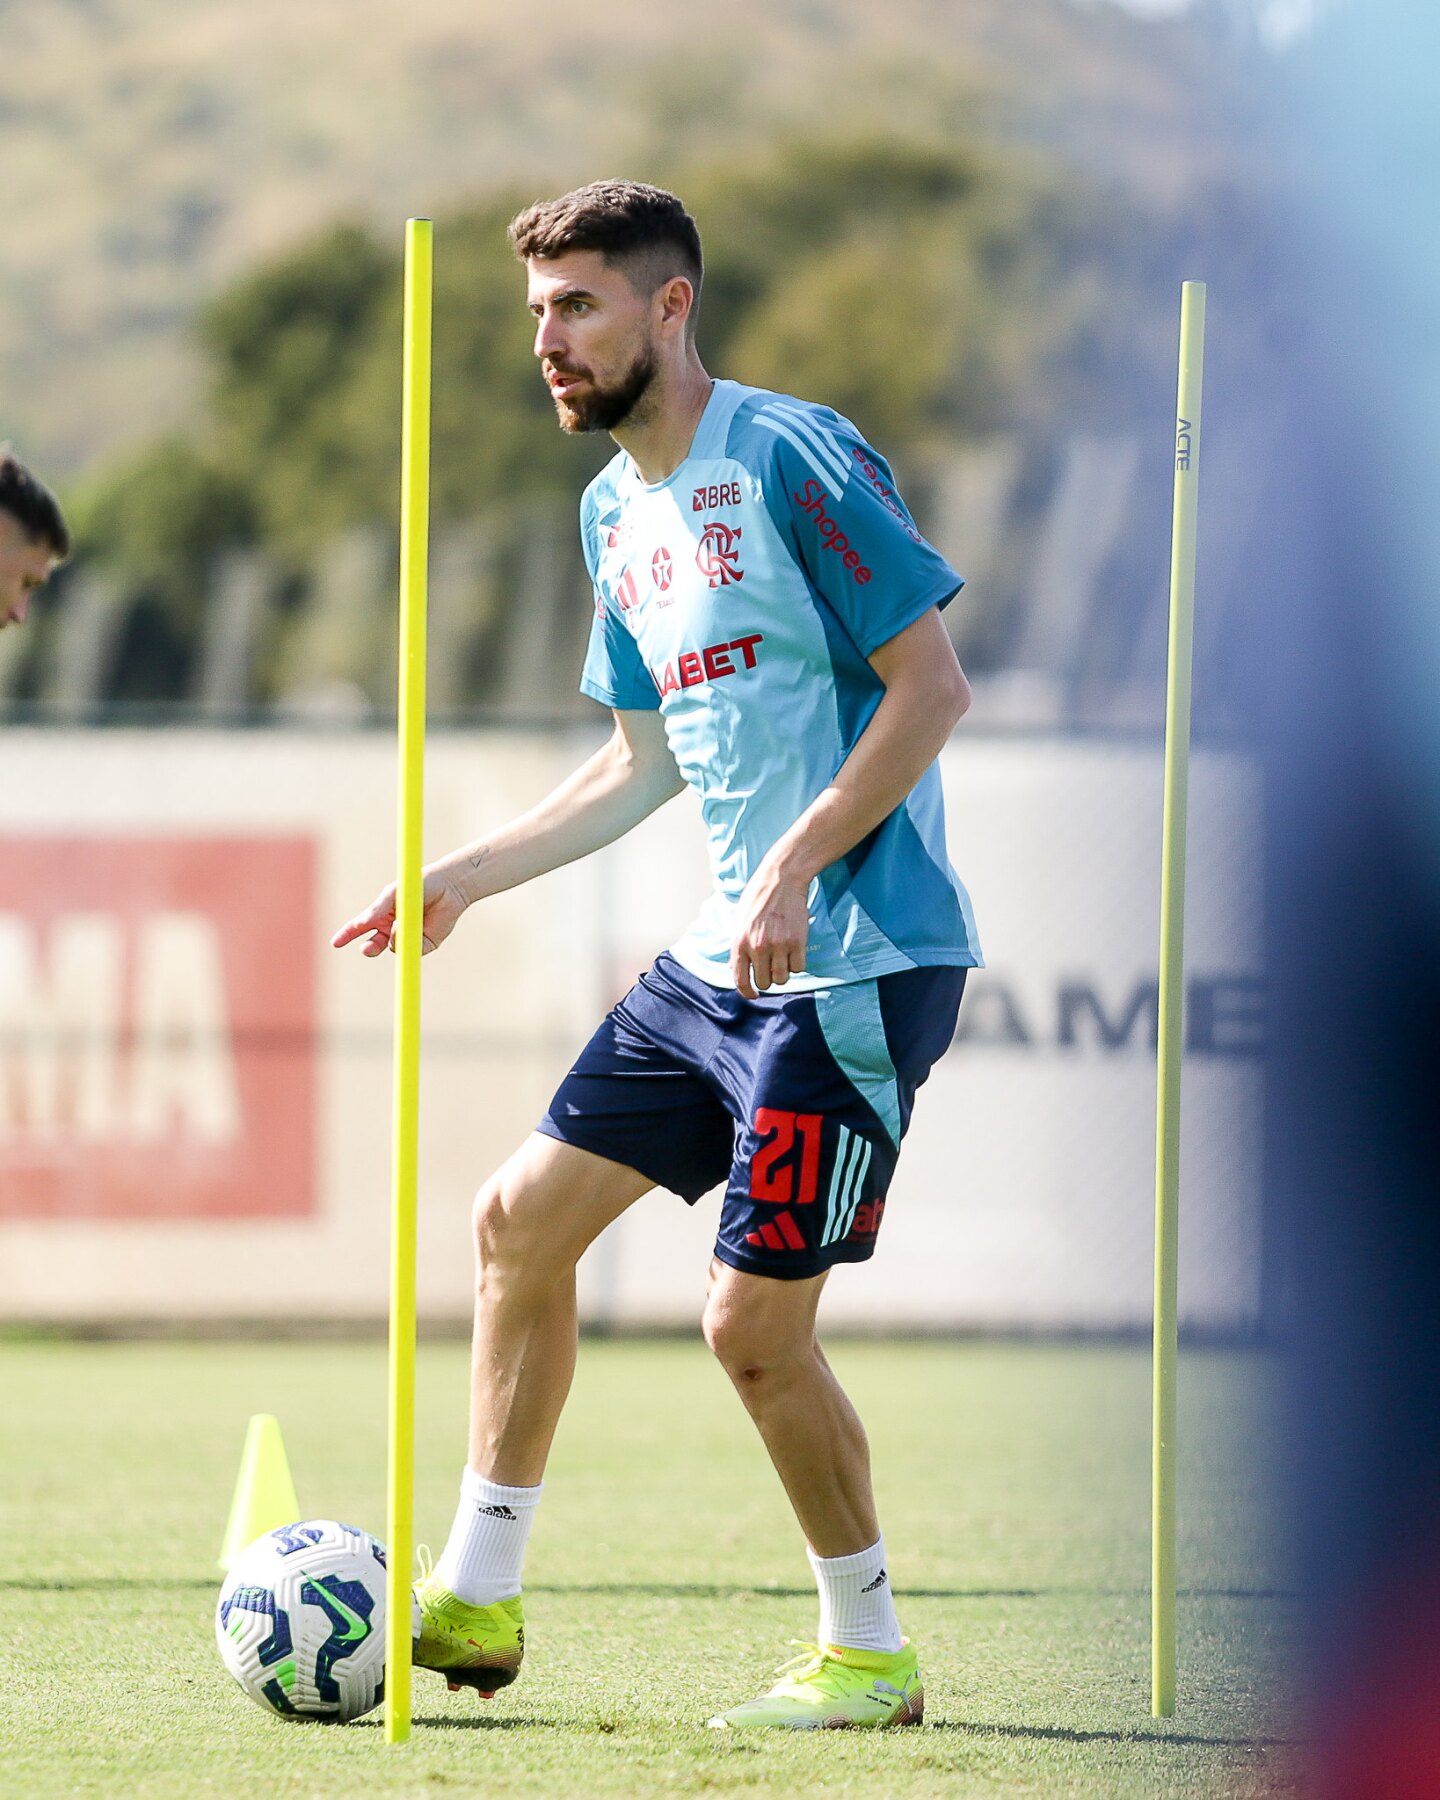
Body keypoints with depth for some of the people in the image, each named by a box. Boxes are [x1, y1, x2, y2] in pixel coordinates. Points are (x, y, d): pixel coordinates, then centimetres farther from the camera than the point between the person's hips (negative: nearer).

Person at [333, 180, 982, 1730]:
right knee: (521, 1213, 9)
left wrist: (795, 867, -23)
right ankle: (476, 1599, 17)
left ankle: (868, 1656, 8)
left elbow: (931, 685, -16)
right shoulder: (616, 512, 14)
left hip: (858, 961, -9)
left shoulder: (791, 457, -13)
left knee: (754, 1323, -9)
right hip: (721, 959, 9)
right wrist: (464, 878, 20)